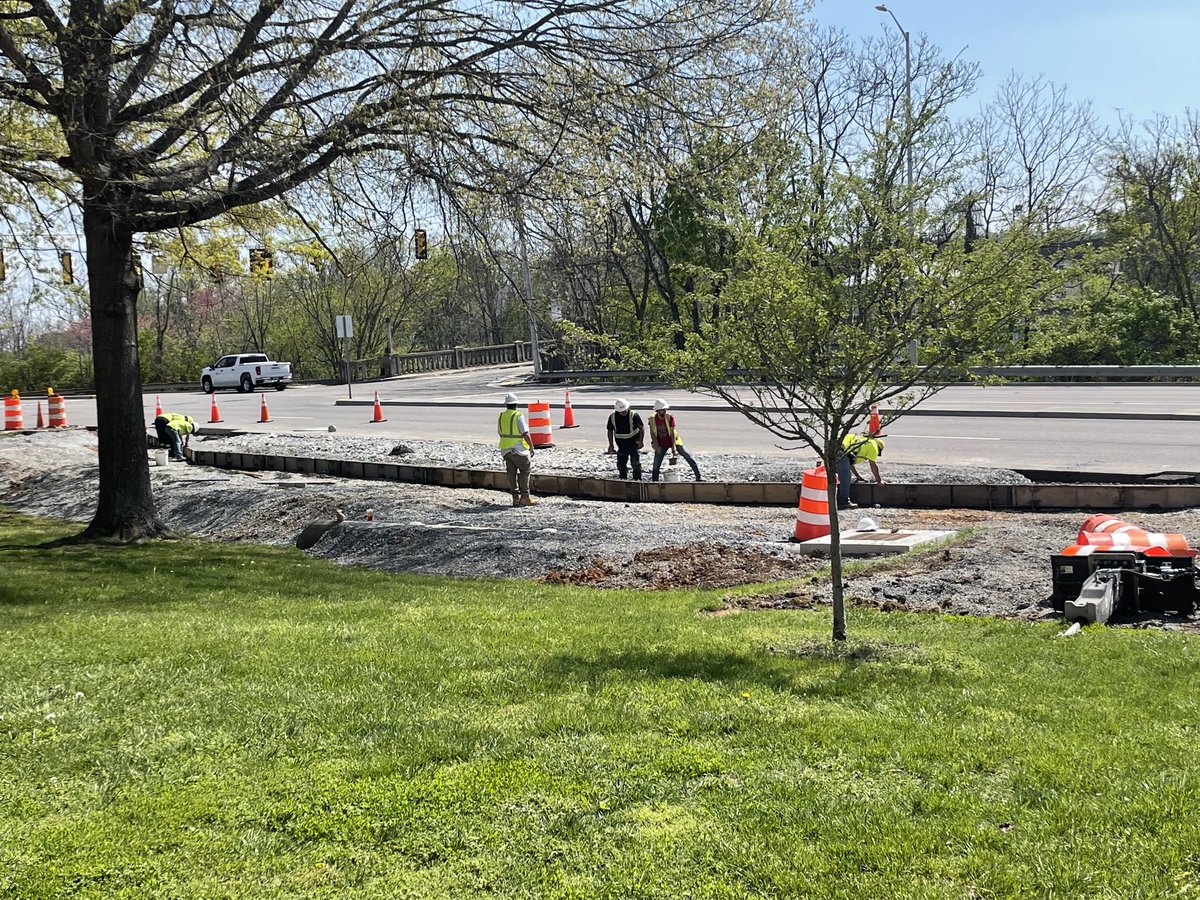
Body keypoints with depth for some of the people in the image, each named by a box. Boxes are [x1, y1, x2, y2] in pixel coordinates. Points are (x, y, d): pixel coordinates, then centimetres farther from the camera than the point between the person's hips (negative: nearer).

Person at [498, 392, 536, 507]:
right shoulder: (518, 416, -15)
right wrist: (532, 447, -9)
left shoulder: (501, 416, 5)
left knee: (511, 473, 8)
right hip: (518, 449, -6)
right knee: (524, 471, 4)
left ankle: (516, 498, 10)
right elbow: (525, 434, -18)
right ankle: (525, 497, 0)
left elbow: (500, 433, 13)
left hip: (505, 450, 6)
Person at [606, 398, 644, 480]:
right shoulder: (612, 417, -4)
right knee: (621, 464, 8)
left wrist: (641, 441, -13)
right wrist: (611, 445, 4)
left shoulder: (633, 415, -13)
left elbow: (641, 428, -6)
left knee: (636, 463, -11)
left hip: (633, 443, -4)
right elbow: (610, 431, 7)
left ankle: (637, 479, -7)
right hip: (621, 445, 4)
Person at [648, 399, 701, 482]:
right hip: (661, 444, 1)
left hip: (672, 440, -1)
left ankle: (698, 477, -2)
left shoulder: (670, 417, -16)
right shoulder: (652, 419, -11)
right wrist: (656, 446, -11)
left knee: (687, 456, -6)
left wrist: (673, 446, -23)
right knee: (656, 464, 1)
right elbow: (652, 433, -3)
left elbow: (672, 432, -18)